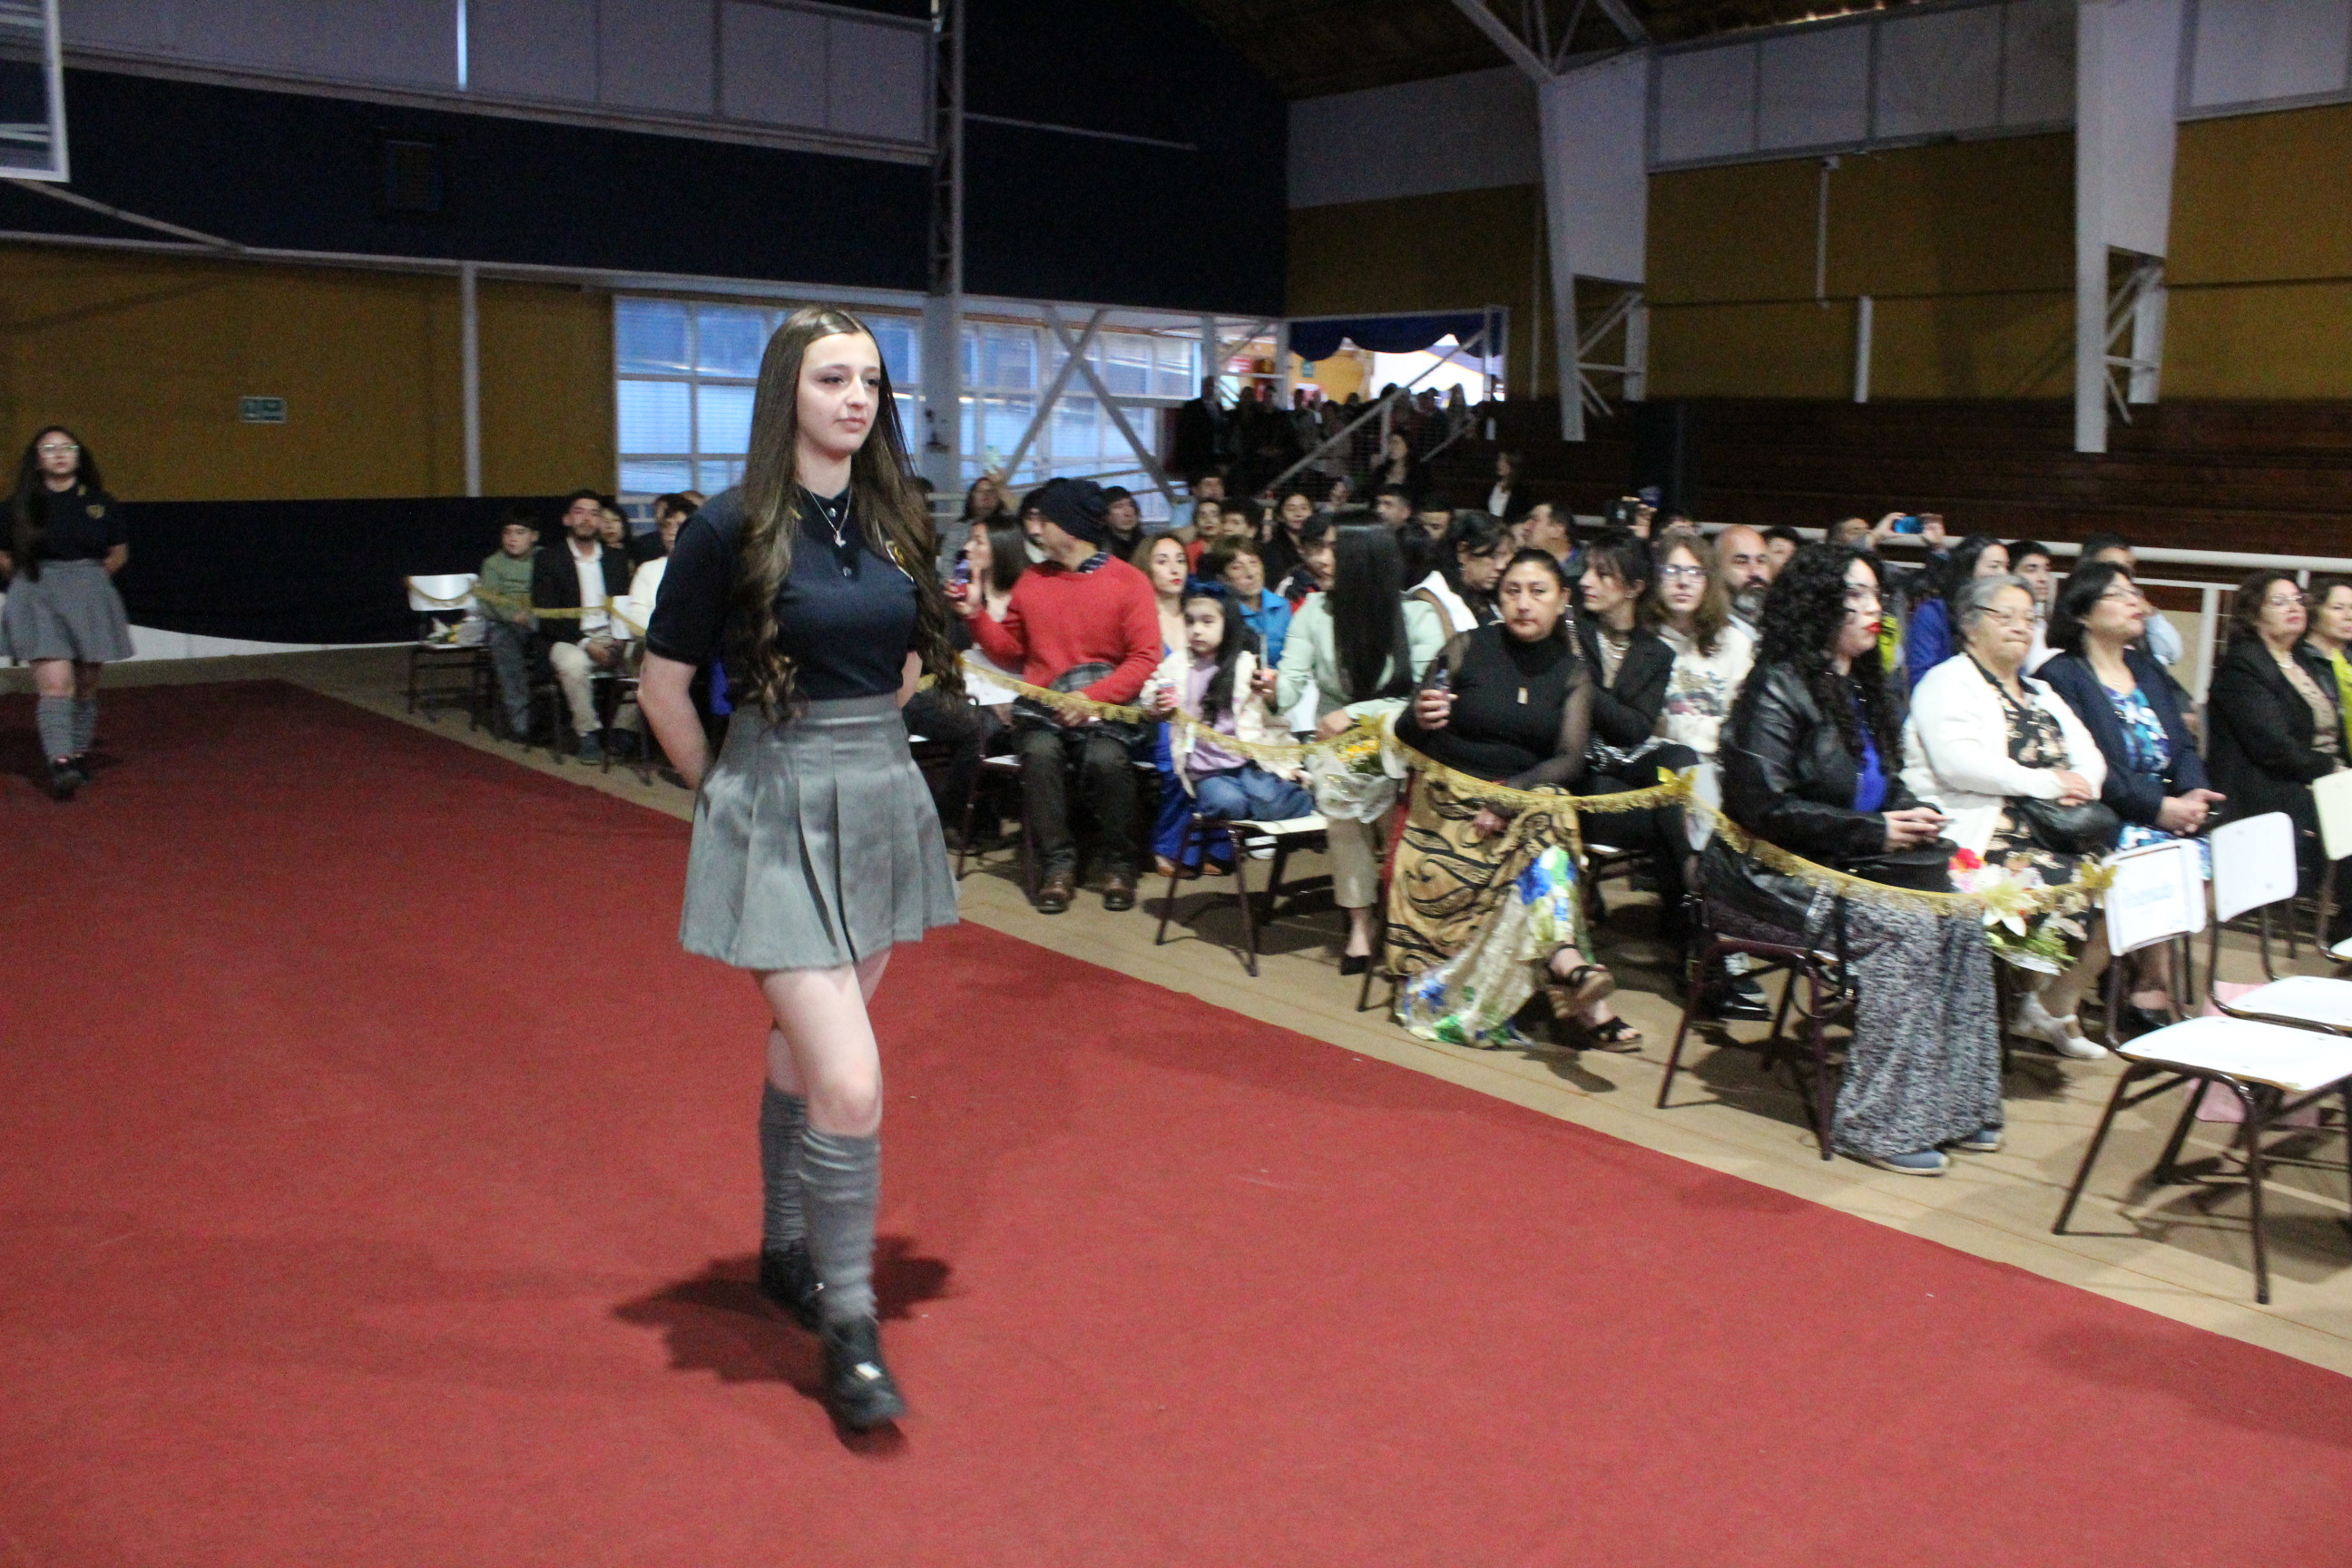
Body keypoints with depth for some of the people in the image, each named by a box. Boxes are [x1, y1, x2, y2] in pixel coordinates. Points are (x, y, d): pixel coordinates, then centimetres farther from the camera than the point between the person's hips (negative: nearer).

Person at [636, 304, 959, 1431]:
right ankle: (848, 1328, 4)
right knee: (851, 1084, -11)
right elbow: (663, 683, -2)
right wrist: (719, 790, 5)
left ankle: (787, 1253, 37)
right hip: (781, 816, -5)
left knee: (805, 1050, 18)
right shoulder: (733, 527, -11)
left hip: (883, 803, 6)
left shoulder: (895, 522, 5)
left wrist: (863, 736, 14)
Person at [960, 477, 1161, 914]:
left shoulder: (1128, 581, -1)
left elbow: (1145, 660, -8)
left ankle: (1117, 863, -10)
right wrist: (975, 616, 3)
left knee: (1107, 758, -32)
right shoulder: (1031, 581, 11)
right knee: (1039, 752, -30)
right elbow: (1011, 650, 18)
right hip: (1043, 704, 3)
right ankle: (1057, 864, -16)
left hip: (1105, 704, -3)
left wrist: (1091, 698, -18)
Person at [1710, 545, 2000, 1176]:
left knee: (1959, 916, -13)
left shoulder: (1861, 687, 14)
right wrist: (1875, 832, -17)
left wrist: (1915, 817, 2)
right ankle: (1875, 1123, -19)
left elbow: (1880, 788, 25)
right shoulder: (1777, 691, -13)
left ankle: (1949, 1102, -7)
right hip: (1776, 878, -8)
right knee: (1906, 928, -26)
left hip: (1852, 865, 8)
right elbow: (1765, 808, -21)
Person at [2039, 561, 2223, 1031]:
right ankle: (2152, 985, -10)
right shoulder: (2061, 675, -3)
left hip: (2168, 813, 7)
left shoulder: (2149, 671, 21)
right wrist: (2159, 806, -20)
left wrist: (2193, 795, -7)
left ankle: (2149, 986, -8)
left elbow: (2185, 746, 15)